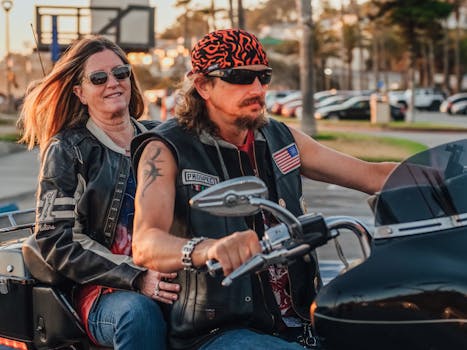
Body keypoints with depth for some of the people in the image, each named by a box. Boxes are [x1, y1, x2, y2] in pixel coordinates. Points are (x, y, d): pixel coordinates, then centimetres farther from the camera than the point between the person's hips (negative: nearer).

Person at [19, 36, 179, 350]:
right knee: (139, 313, -37)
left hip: (171, 282, 4)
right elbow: (56, 240, -5)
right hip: (104, 291, -3)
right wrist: (136, 279, -16)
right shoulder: (66, 150, 5)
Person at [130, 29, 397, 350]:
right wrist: (209, 248, -43)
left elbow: (371, 175, 12)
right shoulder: (167, 150, -4)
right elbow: (145, 245, -21)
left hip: (301, 320, 6)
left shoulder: (280, 138, 13)